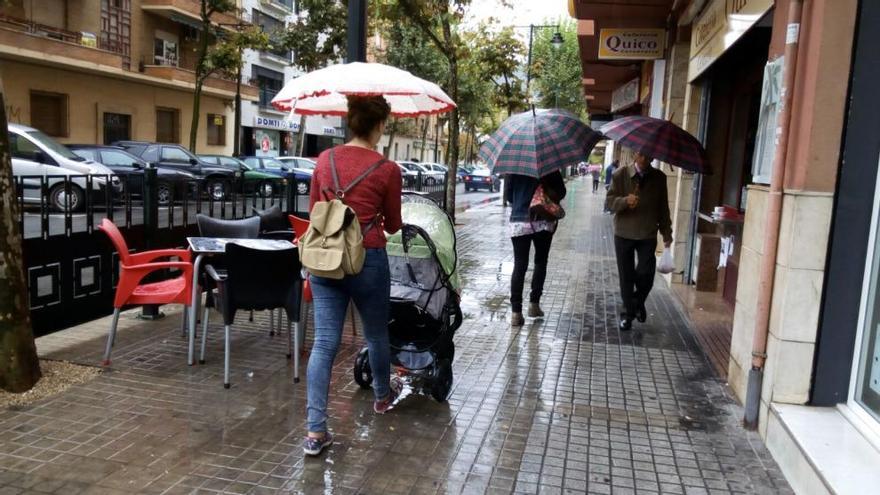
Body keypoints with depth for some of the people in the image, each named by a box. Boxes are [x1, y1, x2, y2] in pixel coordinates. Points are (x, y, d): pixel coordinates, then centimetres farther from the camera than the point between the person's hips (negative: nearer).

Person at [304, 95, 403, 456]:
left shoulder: (325, 160, 3)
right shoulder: (387, 169, -8)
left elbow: (314, 210, 14)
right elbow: (393, 225, 3)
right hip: (366, 259, -3)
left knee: (324, 342, 3)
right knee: (376, 334, 19)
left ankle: (315, 431, 1)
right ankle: (382, 396, 44)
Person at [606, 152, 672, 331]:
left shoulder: (659, 178, 3)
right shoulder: (621, 174, -4)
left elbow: (663, 207, 10)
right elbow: (609, 202, -8)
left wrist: (666, 232, 10)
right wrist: (625, 201, -27)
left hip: (648, 235, 1)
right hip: (623, 234, -1)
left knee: (646, 275, -6)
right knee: (626, 276, 5)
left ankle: (638, 302, 24)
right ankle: (628, 312, 20)